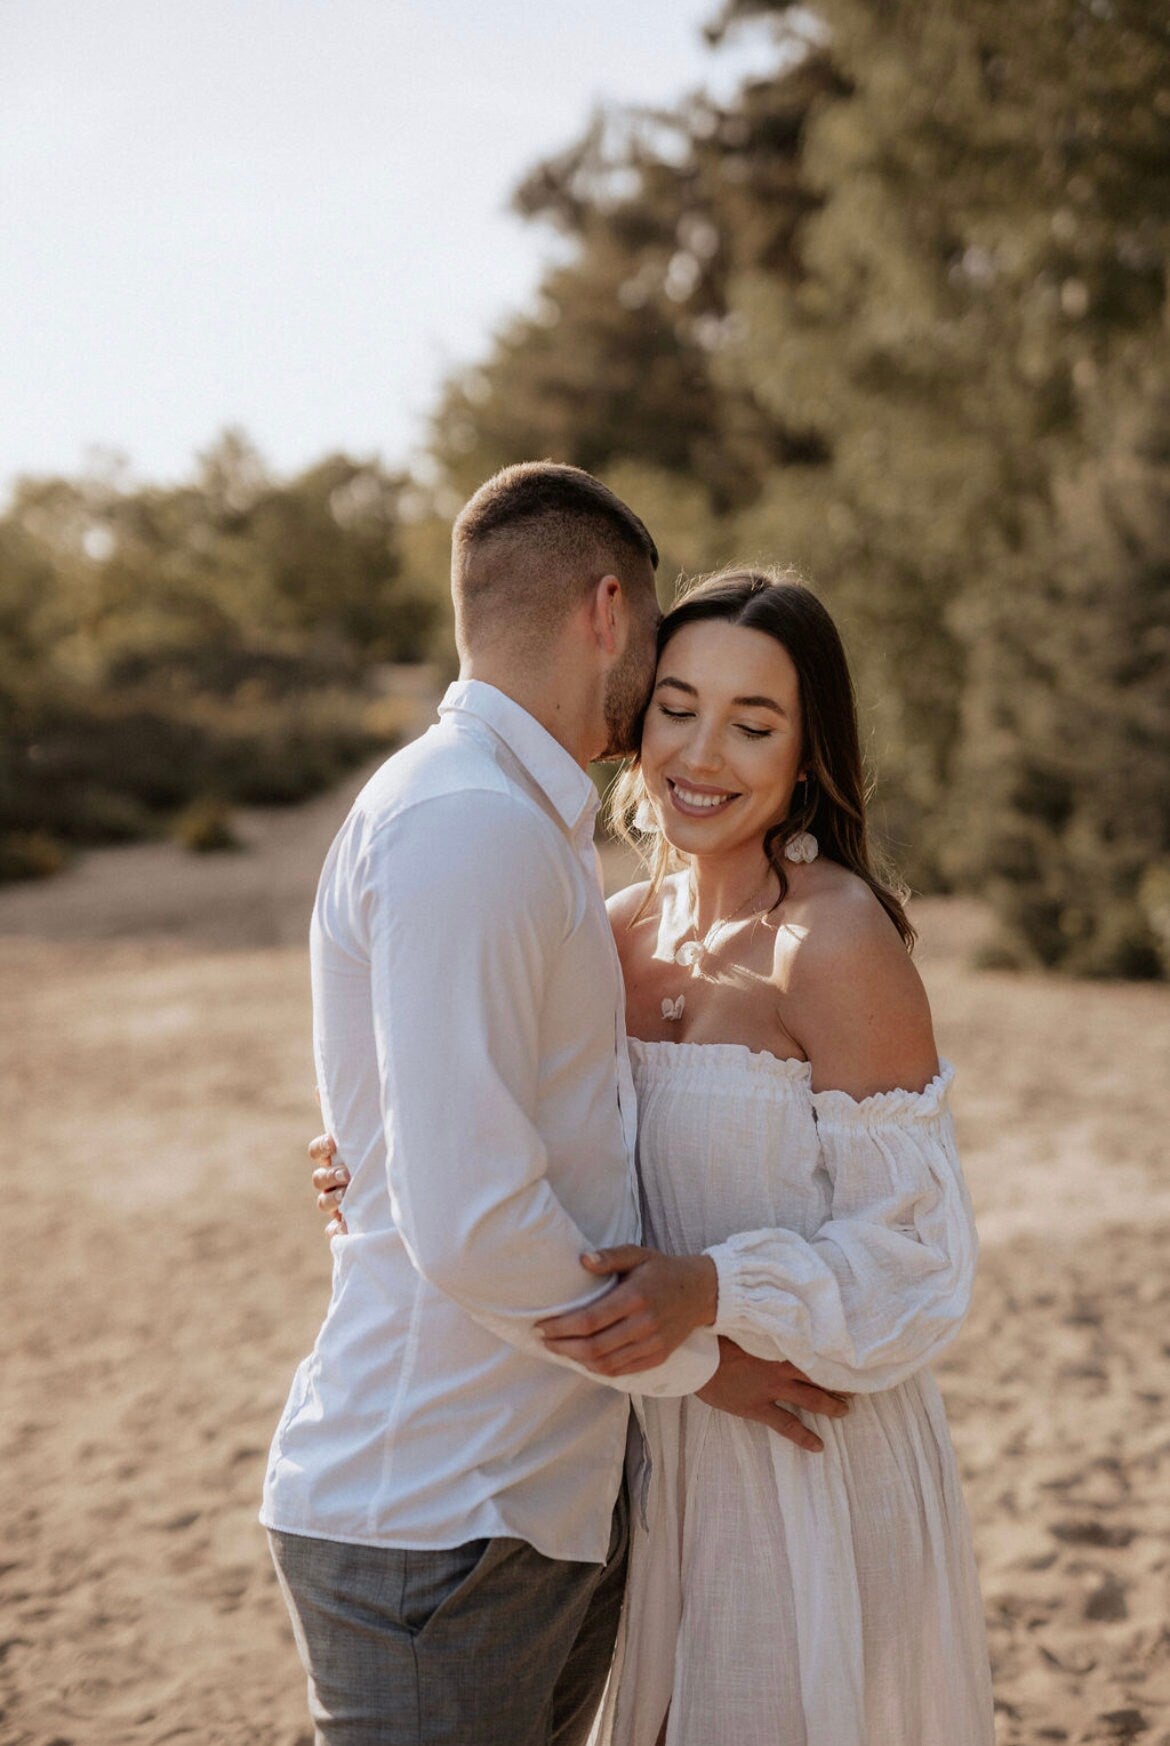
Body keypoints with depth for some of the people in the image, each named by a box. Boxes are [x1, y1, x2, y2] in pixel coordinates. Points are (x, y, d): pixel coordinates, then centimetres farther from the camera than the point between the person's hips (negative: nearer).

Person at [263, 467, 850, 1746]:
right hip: (437, 1531, -10)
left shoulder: (524, 825, 15)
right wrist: (693, 1360, -11)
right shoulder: (466, 823, -19)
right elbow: (469, 1227, -24)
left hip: (544, 1499, 10)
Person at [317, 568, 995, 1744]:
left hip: (819, 1458, -6)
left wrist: (710, 1293, -30)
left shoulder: (837, 942, -18)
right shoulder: (623, 932, 2)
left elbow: (914, 1252, -17)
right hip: (673, 1451, 7)